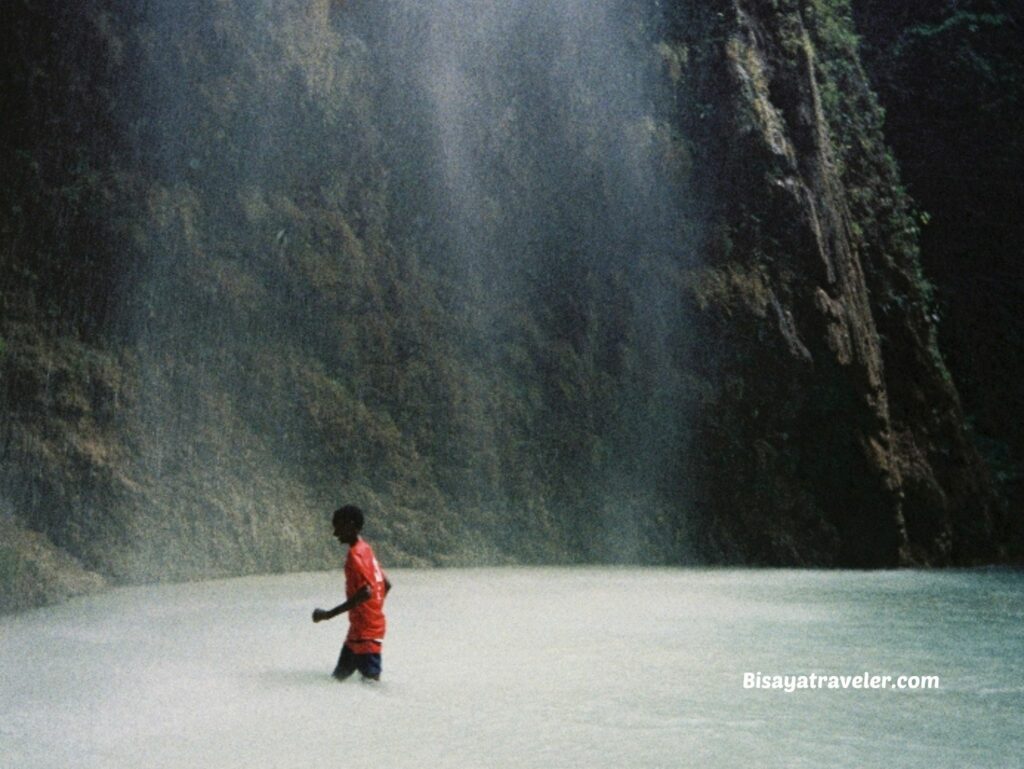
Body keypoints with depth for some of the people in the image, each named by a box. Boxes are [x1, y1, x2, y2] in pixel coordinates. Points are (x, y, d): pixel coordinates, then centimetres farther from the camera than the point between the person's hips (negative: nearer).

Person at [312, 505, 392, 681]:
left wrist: (330, 614, -28)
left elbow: (366, 592, -29)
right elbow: (386, 585, 16)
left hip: (366, 631, -10)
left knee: (370, 680, -8)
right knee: (339, 676, 12)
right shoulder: (365, 549, 10)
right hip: (358, 629, 10)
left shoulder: (355, 555, -18)